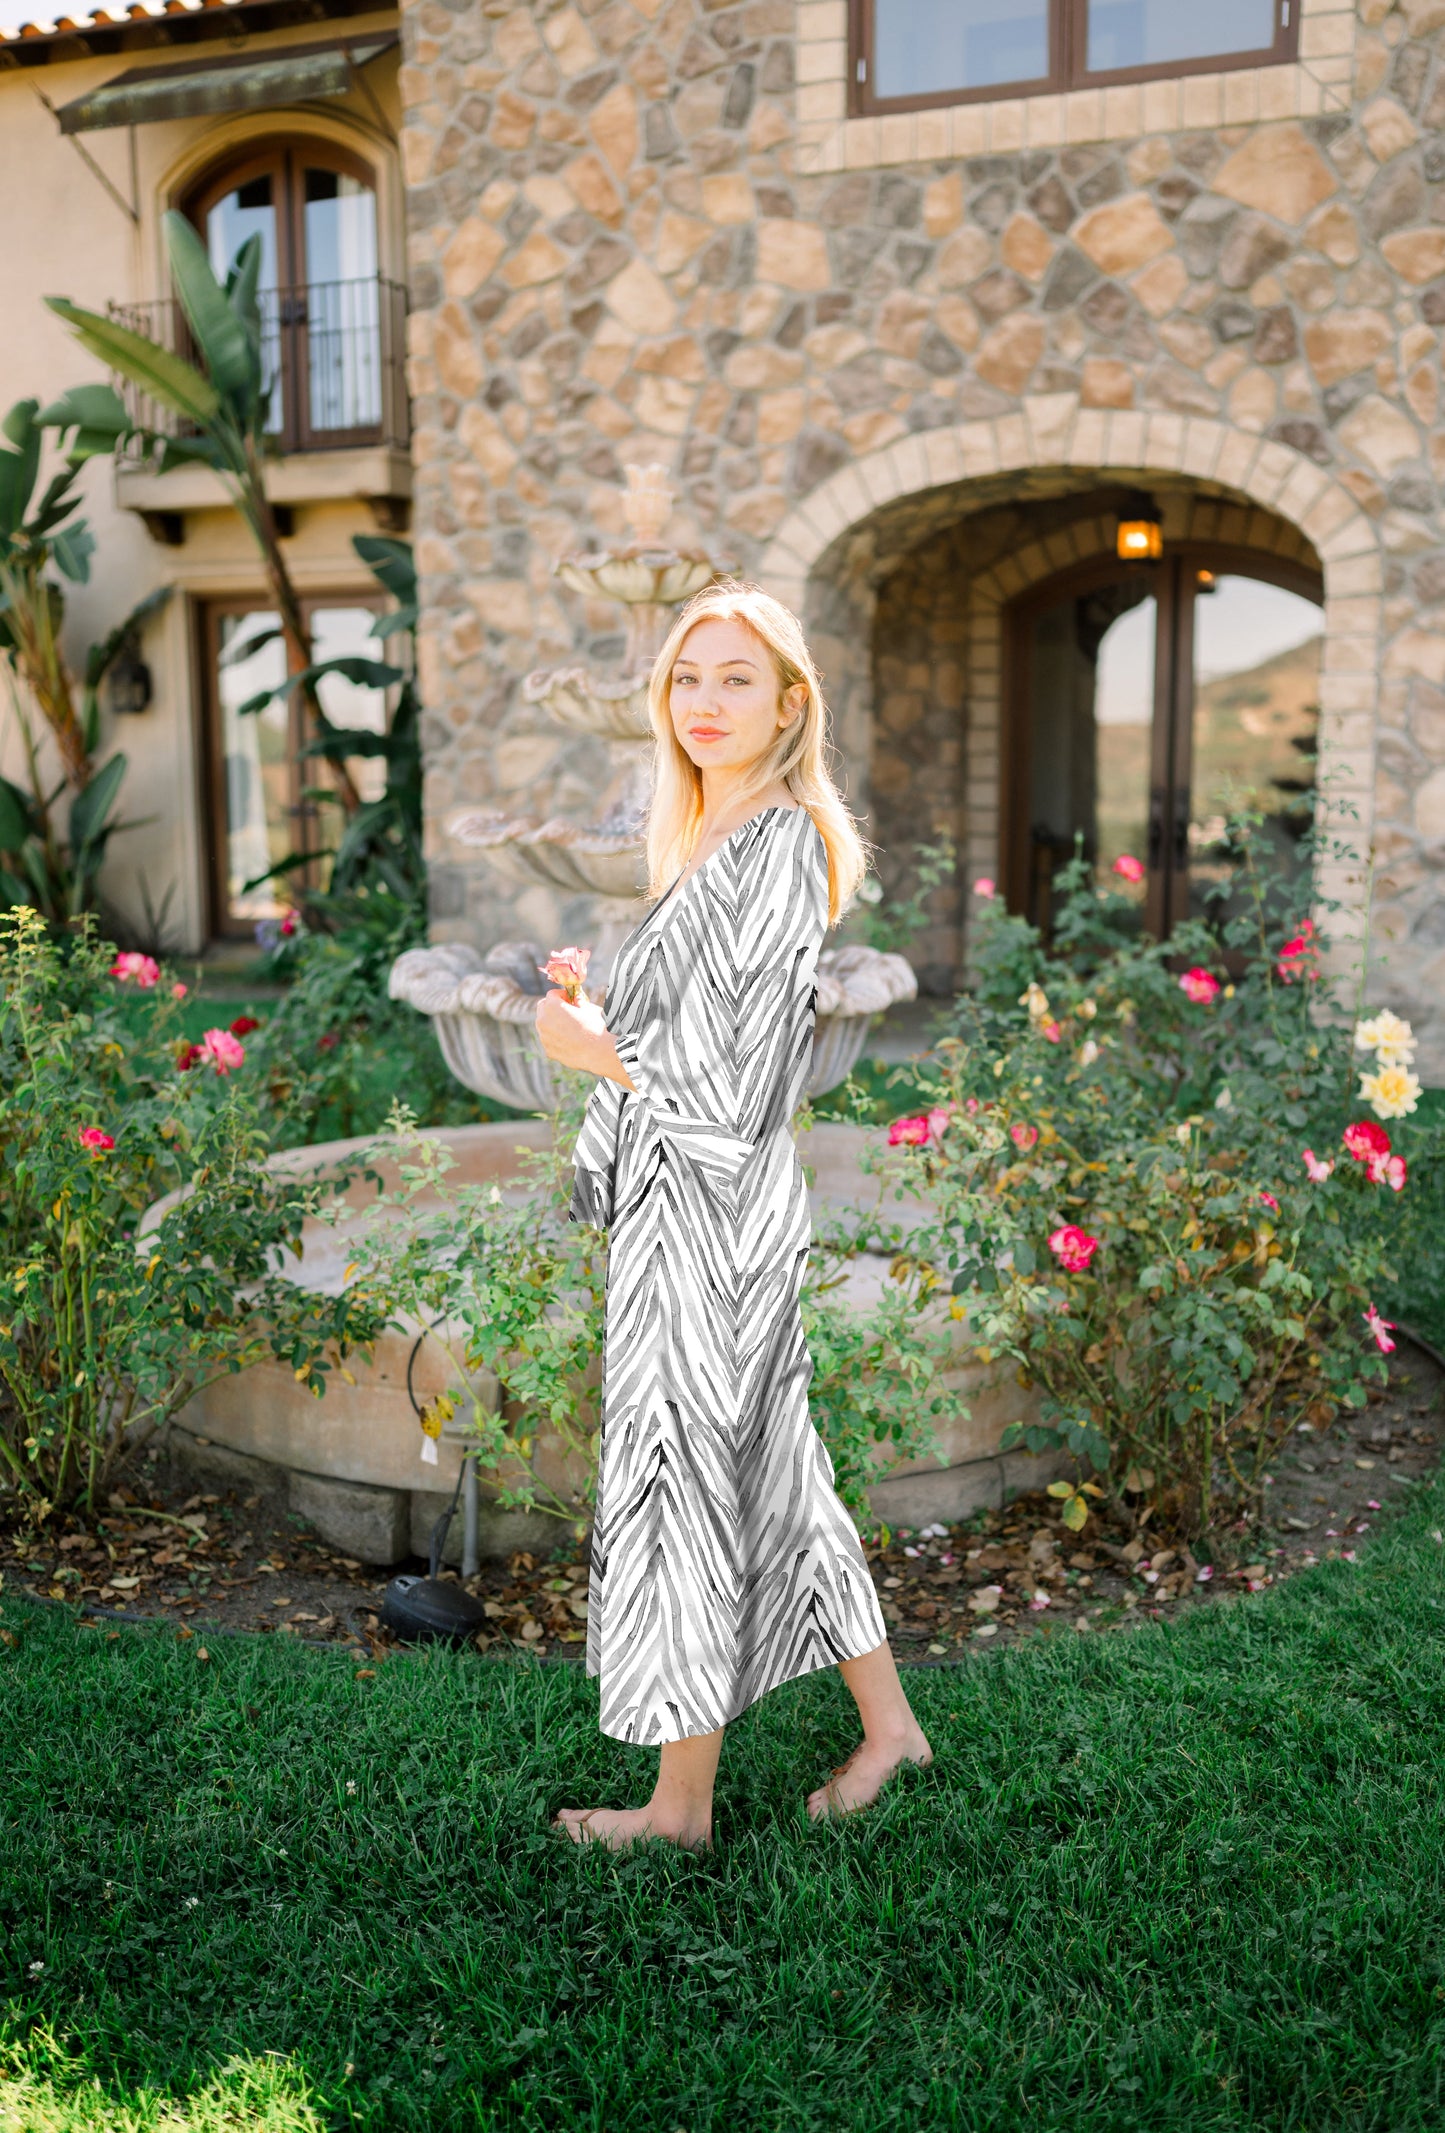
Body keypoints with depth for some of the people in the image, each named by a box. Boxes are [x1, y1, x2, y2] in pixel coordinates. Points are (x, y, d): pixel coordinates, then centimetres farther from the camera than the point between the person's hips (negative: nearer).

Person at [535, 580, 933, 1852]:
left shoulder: (778, 850, -17)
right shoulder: (717, 841, 13)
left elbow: (734, 1086, -21)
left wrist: (597, 1050, -10)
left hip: (710, 1214, -9)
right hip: (680, 1205, 9)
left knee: (683, 1482, 2)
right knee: (770, 1476, 17)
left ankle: (681, 1803, 20)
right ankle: (887, 1722, 32)